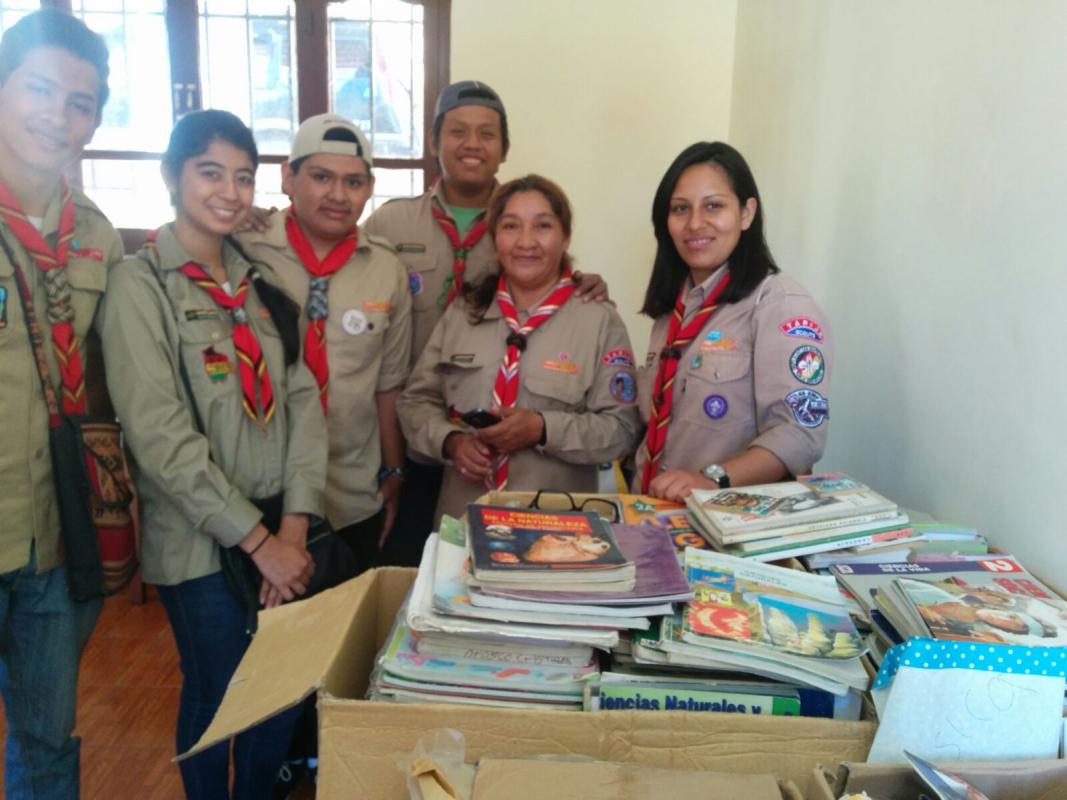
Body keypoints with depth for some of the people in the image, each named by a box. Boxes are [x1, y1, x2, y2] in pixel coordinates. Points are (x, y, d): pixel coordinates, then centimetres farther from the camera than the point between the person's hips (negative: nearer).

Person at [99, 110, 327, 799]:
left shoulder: (261, 281, 9)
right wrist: (256, 538, -16)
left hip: (283, 533, 5)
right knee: (216, 699, 10)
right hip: (201, 542, -5)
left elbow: (302, 397, 2)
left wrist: (295, 522, -8)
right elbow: (159, 434, -16)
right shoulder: (141, 284, -9)